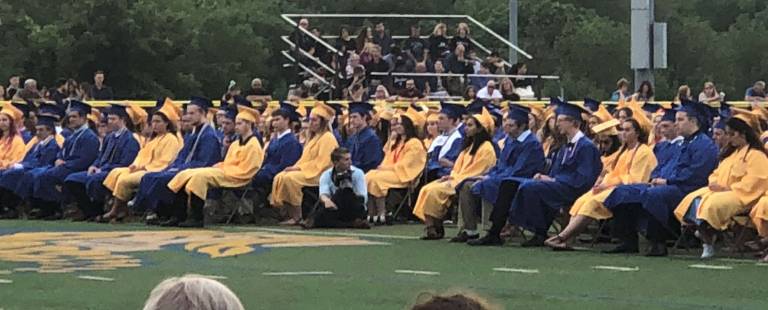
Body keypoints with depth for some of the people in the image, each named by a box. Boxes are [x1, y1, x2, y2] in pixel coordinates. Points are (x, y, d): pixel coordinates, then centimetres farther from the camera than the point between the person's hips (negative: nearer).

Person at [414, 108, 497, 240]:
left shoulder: (486, 148, -10)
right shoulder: (469, 146, 19)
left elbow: (475, 170, -15)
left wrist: (454, 179, -15)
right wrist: (451, 176, -1)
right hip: (458, 179, 9)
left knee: (435, 191, -24)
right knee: (426, 189, -10)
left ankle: (437, 229, -16)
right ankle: (430, 227, -20)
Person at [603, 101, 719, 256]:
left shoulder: (705, 144, -6)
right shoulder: (685, 143, 25)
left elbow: (695, 174, -18)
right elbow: (668, 166, 28)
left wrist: (667, 181, -15)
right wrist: (657, 178, 5)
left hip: (685, 189, -10)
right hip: (668, 185, 10)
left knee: (651, 195, -39)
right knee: (623, 192, 1)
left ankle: (659, 244, -33)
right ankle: (629, 242, -7)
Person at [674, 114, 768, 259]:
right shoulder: (732, 153, 24)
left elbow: (750, 184, -16)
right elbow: (717, 173, 25)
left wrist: (726, 188, -19)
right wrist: (714, 183, 1)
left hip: (740, 196, -9)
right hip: (720, 190, 9)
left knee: (711, 204, -35)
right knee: (693, 200, -18)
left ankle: (708, 244, -23)